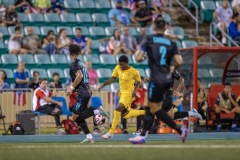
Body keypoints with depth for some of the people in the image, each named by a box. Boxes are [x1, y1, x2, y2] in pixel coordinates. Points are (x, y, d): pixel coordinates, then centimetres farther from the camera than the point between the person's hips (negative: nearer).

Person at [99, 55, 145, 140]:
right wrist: (103, 85, -5)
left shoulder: (134, 72, -15)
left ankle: (111, 132, -18)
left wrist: (135, 90, -15)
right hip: (122, 92, 8)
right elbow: (112, 79, 6)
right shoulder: (118, 68, -2)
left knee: (118, 109, -22)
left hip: (129, 93, -8)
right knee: (125, 115, 11)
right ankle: (145, 112, 29)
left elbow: (138, 82, 1)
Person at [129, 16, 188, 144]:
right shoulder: (171, 43, 6)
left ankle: (180, 130, -6)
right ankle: (142, 136, 15)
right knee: (150, 107, 14)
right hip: (167, 78, 6)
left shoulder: (148, 40, -4)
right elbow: (179, 62, -4)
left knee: (155, 109, 1)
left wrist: (142, 57, 12)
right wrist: (172, 67, 17)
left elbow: (138, 58, -10)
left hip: (156, 79, -6)